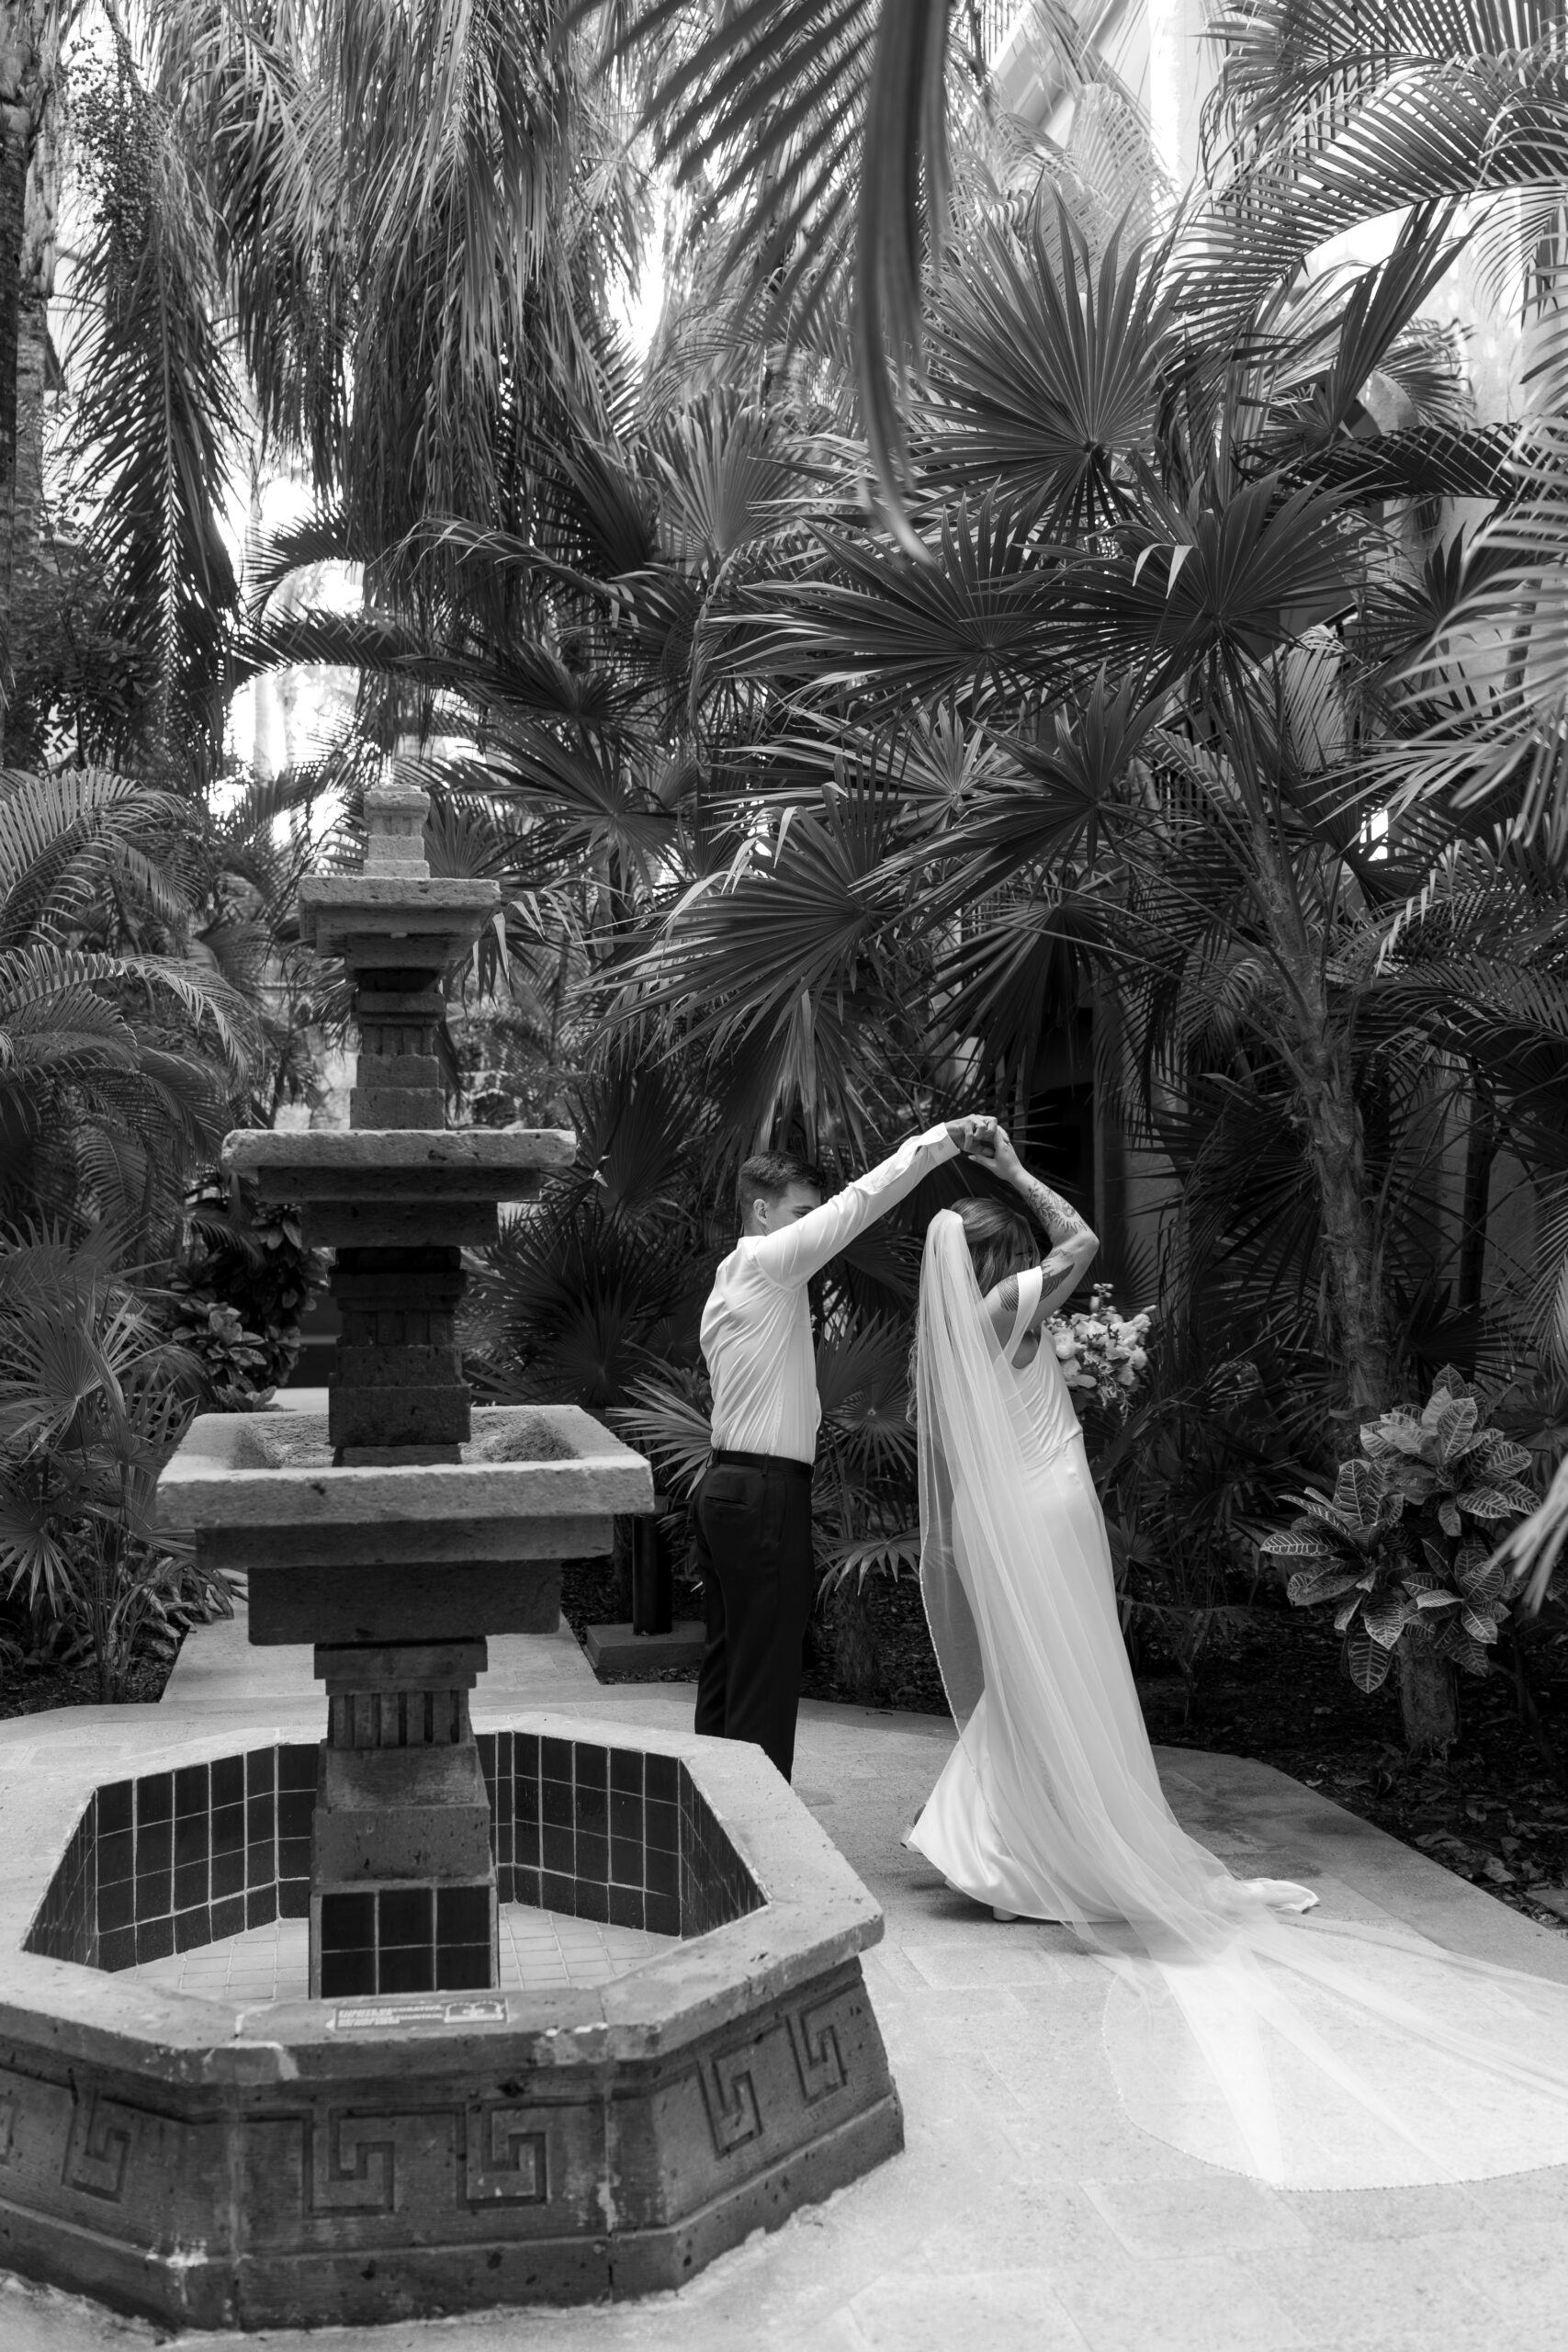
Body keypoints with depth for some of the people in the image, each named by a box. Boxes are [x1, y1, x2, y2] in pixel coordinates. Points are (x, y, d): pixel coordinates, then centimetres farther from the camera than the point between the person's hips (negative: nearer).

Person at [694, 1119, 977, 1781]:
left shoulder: (731, 1281, 18)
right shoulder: (765, 1261, -10)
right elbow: (857, 1203, -17)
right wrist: (938, 1141, -15)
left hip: (727, 1485, 10)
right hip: (767, 1494, -10)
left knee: (727, 1663, 14)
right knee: (766, 1672, -6)